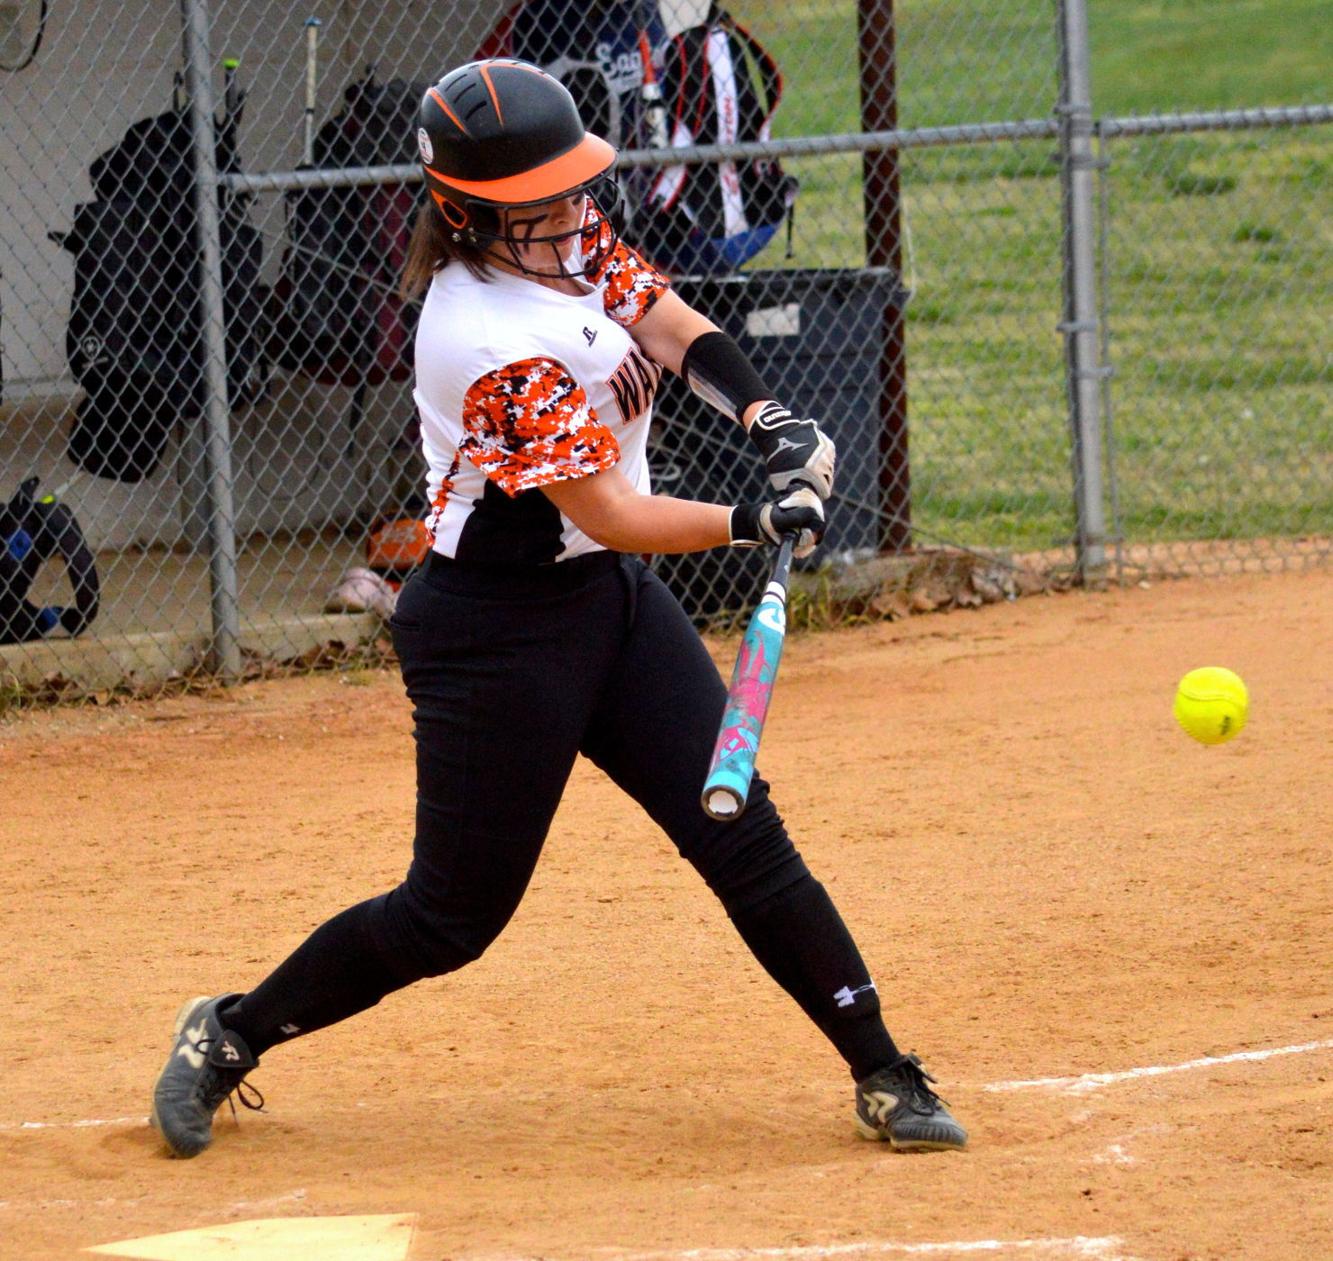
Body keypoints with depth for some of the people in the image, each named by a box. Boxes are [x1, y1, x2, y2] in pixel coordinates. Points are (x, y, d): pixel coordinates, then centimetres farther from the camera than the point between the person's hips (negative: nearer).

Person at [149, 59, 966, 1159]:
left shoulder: (573, 242, -2)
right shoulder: (493, 346, -27)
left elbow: (676, 329, 3)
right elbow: (612, 516, -23)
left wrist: (769, 418, -14)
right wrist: (759, 527, -20)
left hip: (612, 599, 8)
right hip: (496, 636, -8)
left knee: (743, 838, 2)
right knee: (456, 914, 1)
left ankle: (884, 1078, 5)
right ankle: (229, 1036, 19)